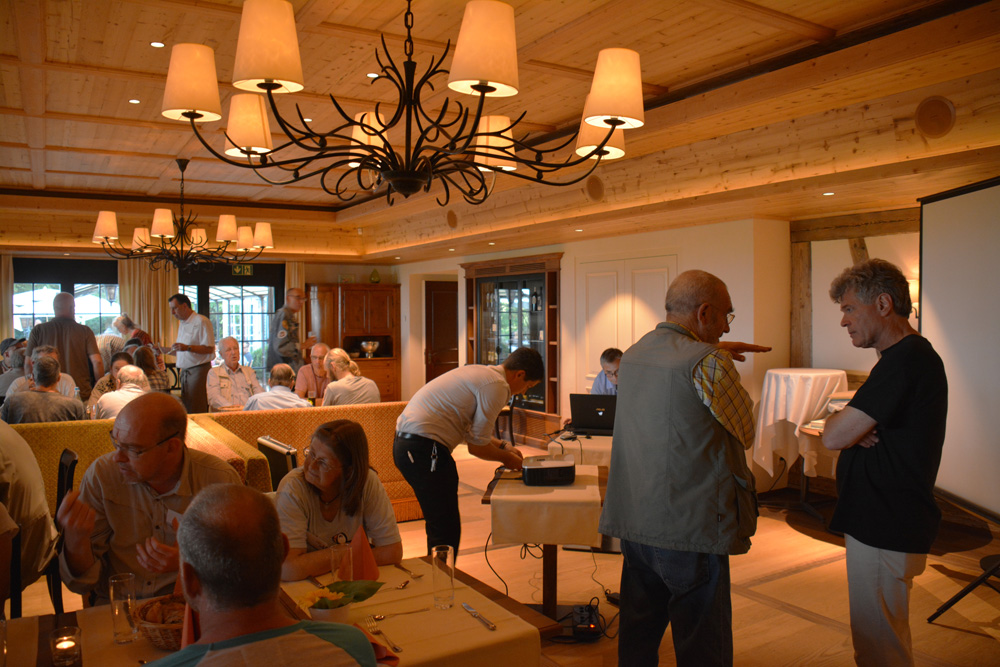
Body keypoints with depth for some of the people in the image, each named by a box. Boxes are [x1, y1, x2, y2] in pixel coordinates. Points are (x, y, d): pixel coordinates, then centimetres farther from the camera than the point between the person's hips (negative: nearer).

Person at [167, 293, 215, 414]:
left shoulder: (201, 321, -9)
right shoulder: (182, 324, 19)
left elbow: (209, 348, -17)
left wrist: (187, 348, -25)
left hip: (199, 371, -8)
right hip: (184, 371, 8)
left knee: (196, 410, -10)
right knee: (185, 409, 7)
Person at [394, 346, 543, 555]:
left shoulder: (481, 372, 18)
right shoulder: (497, 386, -12)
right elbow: (477, 447, -9)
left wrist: (502, 446, 25)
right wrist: (507, 458, 8)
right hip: (424, 449, -11)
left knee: (440, 526, 20)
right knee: (446, 531, -4)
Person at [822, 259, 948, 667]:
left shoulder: (905, 361, -21)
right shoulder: (910, 355, 13)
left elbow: (833, 436, -24)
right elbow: (843, 435, 14)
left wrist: (838, 421, -2)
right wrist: (855, 429, -9)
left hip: (885, 532, -10)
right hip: (881, 522, 10)